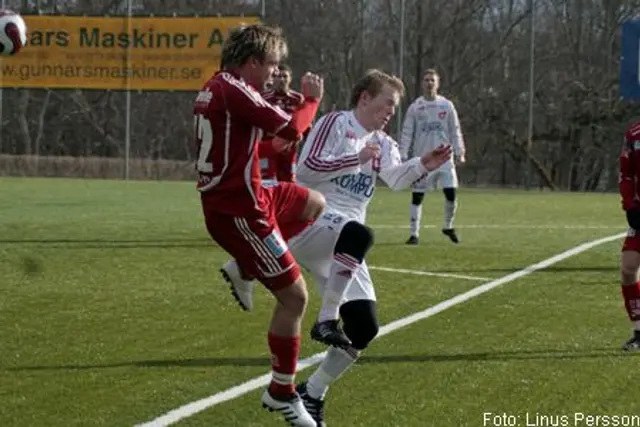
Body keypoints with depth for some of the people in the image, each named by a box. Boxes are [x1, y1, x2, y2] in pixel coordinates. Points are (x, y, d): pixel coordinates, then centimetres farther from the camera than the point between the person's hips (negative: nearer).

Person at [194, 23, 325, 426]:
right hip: (239, 211, -10)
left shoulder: (216, 87, 10)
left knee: (318, 205, 27)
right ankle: (282, 394, 7)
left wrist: (277, 108, 7)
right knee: (294, 297, -5)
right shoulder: (234, 90, -20)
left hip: (244, 197, 10)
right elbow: (293, 130, -19)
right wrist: (313, 99, -2)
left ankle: (244, 269, 20)